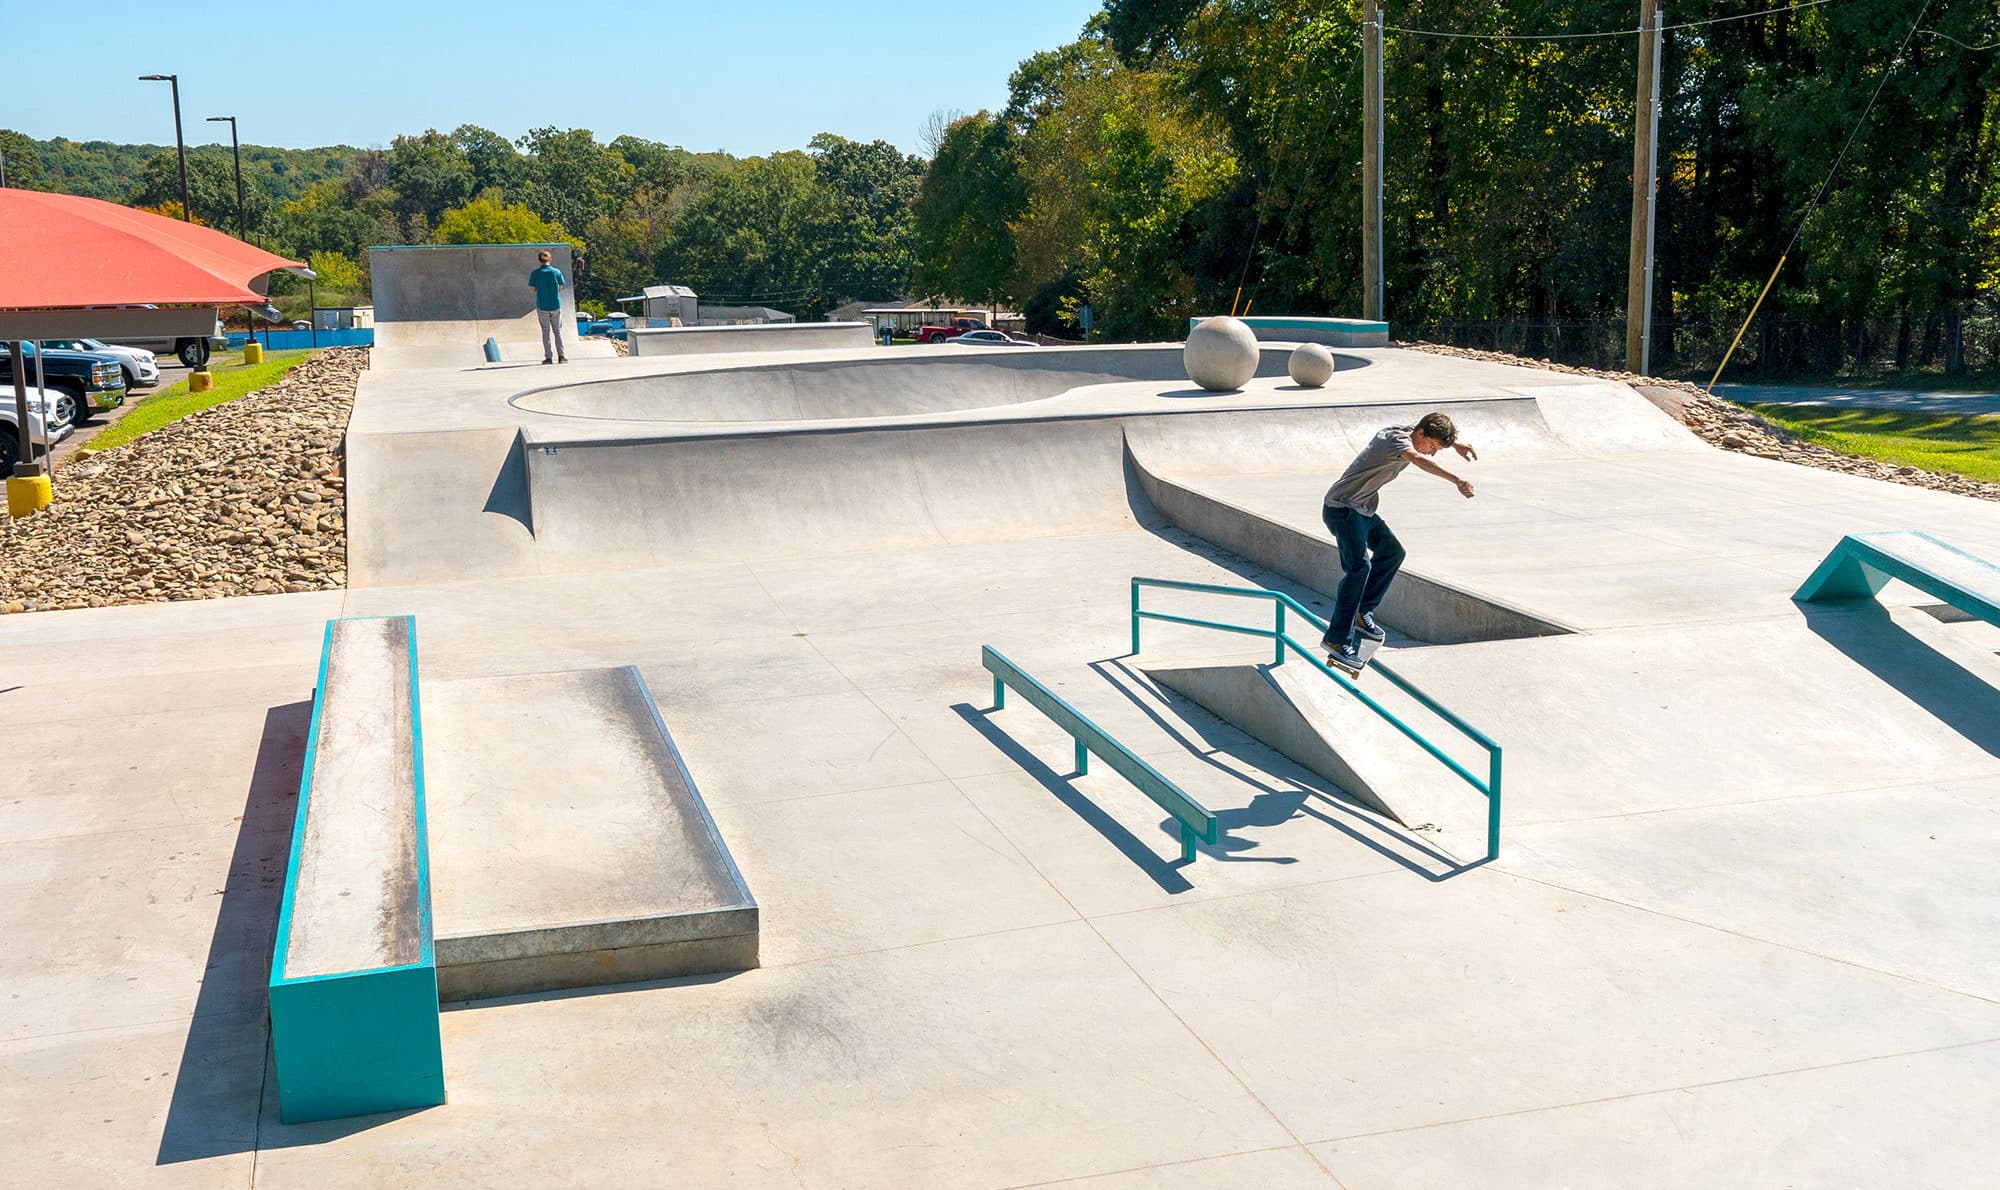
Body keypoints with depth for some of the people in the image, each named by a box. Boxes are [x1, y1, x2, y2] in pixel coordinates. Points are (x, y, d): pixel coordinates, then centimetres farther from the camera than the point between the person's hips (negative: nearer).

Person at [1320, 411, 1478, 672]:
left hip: (1363, 509, 11)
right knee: (1359, 565, -22)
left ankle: (1361, 612, 20)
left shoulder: (1407, 434, 8)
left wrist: (1457, 444, 16)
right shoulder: (1397, 440, -20)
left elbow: (1439, 432, 33)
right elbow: (1418, 459, -44)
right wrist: (1456, 481, -54)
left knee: (1392, 551, 14)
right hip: (1342, 508, -11)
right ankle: (1337, 639, -24)